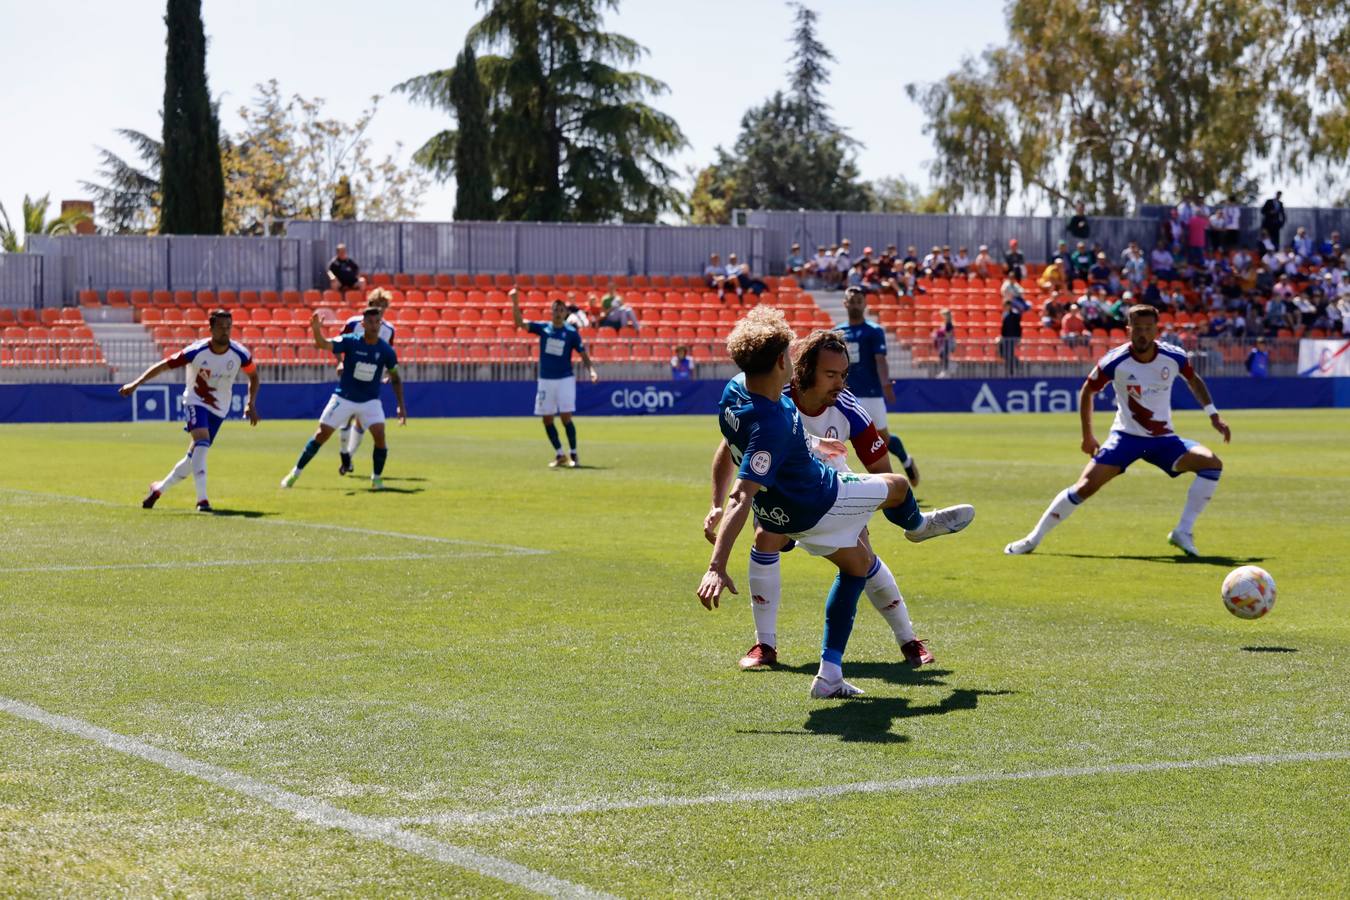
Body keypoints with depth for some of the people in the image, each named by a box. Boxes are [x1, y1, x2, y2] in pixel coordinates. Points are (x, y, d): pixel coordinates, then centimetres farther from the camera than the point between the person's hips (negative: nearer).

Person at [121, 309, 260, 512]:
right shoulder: (196, 351, -20)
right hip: (195, 402, -3)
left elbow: (253, 376, 8)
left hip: (219, 409, 4)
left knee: (195, 457, 5)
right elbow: (163, 365, -15)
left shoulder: (240, 354, -12)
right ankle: (202, 499, -30)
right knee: (201, 441, -29)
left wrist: (251, 404, -1)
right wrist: (136, 384, -21)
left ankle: (159, 488, 27)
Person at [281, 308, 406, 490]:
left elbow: (395, 379, 4)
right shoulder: (350, 341, -14)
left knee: (379, 436, -19)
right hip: (343, 398, -1)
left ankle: (377, 478, 2)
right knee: (321, 435, -1)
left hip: (370, 401, 1)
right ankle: (295, 473, 13)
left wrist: (401, 405, -2)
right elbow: (324, 345, -28)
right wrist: (316, 330, -50)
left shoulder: (386, 350, -9)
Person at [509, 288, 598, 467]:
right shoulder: (543, 328, 3)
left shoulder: (571, 332, -2)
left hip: (565, 379, -3)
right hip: (546, 380, 3)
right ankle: (559, 456, 16)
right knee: (547, 419, 4)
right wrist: (515, 302, -19)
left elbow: (583, 353, 0)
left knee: (566, 417, -10)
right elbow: (519, 322, -6)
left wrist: (590, 370, -16)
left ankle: (573, 456, 1)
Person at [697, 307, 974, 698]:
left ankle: (829, 676, 22)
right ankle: (917, 525, 57)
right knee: (897, 486, 17)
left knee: (859, 563, 26)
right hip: (815, 508, -8)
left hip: (779, 512, 9)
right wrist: (716, 567, -50)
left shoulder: (735, 391, -15)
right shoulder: (771, 426, -41)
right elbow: (741, 498, -46)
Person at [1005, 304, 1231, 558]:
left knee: (1212, 463, -19)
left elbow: (1193, 380, 14)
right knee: (1085, 486, -15)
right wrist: (1087, 436, 3)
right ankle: (1034, 538, -1)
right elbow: (1086, 392, 1)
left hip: (1164, 439, 2)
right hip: (1126, 436, -2)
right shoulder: (1114, 361, -16)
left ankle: (1183, 532, -12)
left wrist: (1213, 414, 8)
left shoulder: (1174, 357, -10)